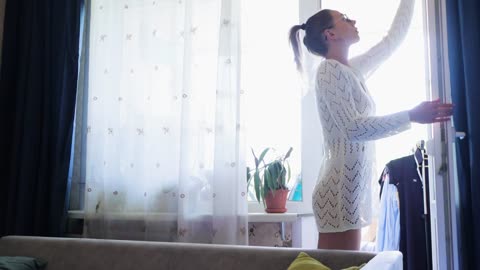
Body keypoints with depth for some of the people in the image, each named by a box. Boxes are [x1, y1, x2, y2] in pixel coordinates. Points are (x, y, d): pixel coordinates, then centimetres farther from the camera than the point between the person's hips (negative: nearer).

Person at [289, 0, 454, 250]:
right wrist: (411, 116, -20)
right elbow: (353, 127, -19)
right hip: (341, 190, -9)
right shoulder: (330, 70, -9)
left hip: (352, 188, 9)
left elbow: (393, 39, 27)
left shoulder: (352, 69, 16)